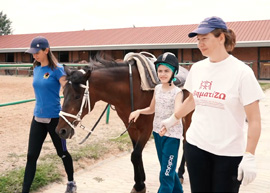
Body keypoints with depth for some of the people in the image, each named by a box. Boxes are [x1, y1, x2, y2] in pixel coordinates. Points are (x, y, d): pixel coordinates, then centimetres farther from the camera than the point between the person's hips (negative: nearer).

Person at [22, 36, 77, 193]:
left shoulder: (57, 69, -12)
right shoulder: (36, 69, 7)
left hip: (55, 118, -5)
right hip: (38, 118, 5)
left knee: (62, 153, 12)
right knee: (31, 156, 4)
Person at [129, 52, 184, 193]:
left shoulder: (177, 92, -16)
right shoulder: (157, 88, 3)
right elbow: (152, 109, 14)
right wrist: (138, 111, -5)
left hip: (172, 135, -6)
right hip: (157, 132, 7)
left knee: (166, 174, -3)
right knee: (167, 168, 21)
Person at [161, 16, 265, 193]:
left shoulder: (242, 72, -13)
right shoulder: (197, 68, 1)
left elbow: (254, 119, -13)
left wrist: (249, 157, -18)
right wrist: (172, 120, 25)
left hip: (229, 152, -4)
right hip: (196, 145, 4)